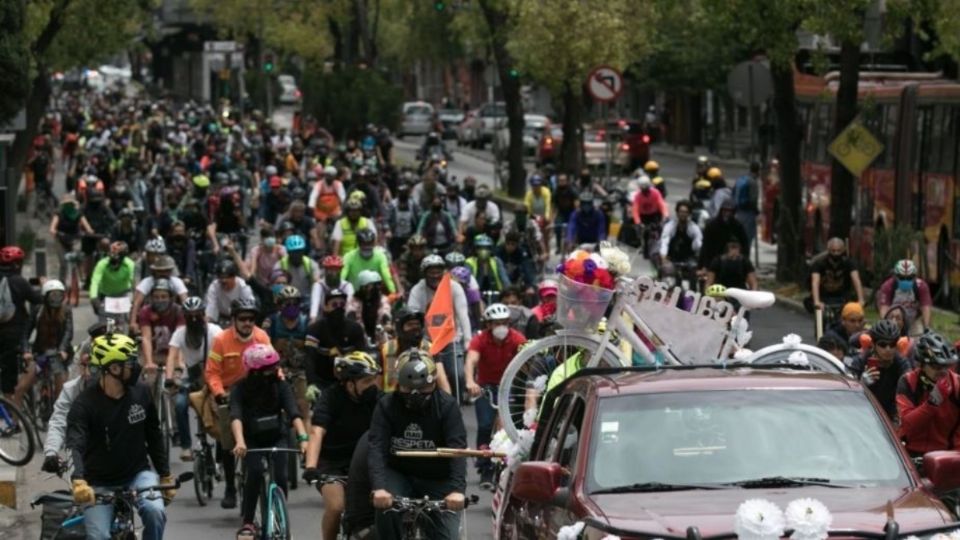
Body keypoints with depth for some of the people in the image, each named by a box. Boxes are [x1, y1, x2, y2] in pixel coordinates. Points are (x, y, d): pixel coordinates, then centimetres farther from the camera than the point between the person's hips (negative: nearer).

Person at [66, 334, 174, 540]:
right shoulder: (85, 403, -18)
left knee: (155, 511, -28)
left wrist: (165, 476, 9)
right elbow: (75, 445, -31)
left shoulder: (141, 394, -6)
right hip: (100, 483, -2)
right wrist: (78, 481, -49)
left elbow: (154, 436, 8)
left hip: (137, 474, 2)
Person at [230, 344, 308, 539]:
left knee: (280, 477, -20)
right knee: (256, 471, -29)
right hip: (252, 440, -1)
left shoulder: (280, 386, -14)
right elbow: (236, 416, -32)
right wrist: (239, 442, -51)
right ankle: (247, 522, -18)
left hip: (277, 438, 1)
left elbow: (294, 413, -26)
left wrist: (303, 438, -43)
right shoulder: (241, 389, -18)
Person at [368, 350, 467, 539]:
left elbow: (458, 448, -25)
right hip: (399, 474, 0)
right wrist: (379, 487, -40)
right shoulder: (386, 406, -11)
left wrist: (457, 489, -41)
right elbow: (377, 447, -22)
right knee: (386, 506, -30)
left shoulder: (447, 406, -14)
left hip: (437, 480, 0)